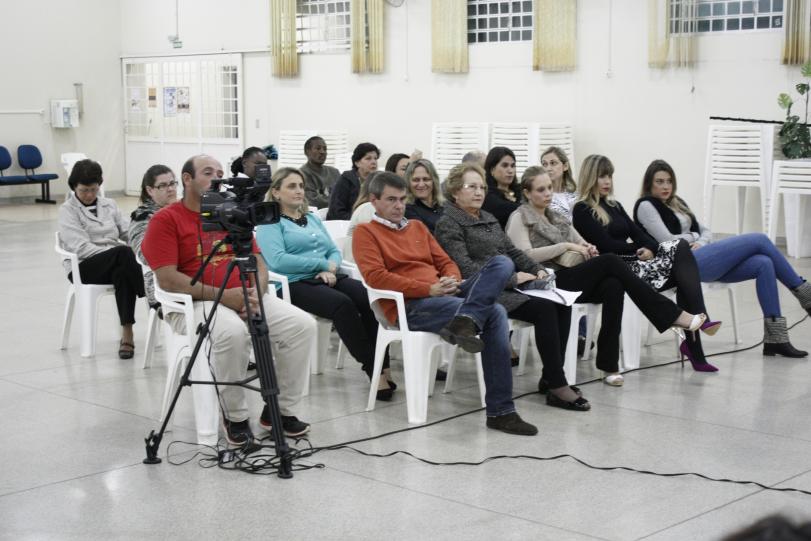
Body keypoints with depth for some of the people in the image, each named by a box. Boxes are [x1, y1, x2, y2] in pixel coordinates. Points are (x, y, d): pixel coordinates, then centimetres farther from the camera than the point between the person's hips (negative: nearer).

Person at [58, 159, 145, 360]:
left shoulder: (109, 205, 19)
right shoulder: (68, 210, 1)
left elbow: (128, 232, 10)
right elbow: (81, 248, -13)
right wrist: (120, 254, -21)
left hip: (116, 265, 4)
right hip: (83, 268, -4)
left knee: (122, 273, -36)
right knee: (124, 252, -34)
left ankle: (127, 334, -37)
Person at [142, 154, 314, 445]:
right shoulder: (165, 220, -1)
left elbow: (258, 262, 15)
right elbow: (167, 279, -12)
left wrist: (257, 292, -8)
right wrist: (223, 295, -19)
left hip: (246, 298, 6)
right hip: (195, 302, -6)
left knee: (303, 324, -16)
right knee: (232, 332, -38)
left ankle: (281, 409, 0)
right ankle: (235, 416, -15)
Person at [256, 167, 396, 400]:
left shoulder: (313, 218, 26)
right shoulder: (269, 223, 5)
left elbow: (335, 251, 19)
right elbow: (278, 261, -12)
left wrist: (330, 269, -6)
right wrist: (323, 264, -8)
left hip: (328, 279, 6)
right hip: (295, 284, -6)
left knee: (369, 299, -26)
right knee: (342, 304, -34)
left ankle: (382, 366, -29)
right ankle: (373, 370, -31)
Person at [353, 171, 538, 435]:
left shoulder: (417, 227, 27)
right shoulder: (366, 232, 6)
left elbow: (446, 262, 24)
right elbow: (376, 276, -9)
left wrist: (452, 279, -4)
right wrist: (429, 289, -17)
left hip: (445, 294, 7)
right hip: (408, 306, -7)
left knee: (502, 263, -19)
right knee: (494, 313, -26)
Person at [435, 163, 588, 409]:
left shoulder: (489, 218, 23)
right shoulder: (448, 224, -4)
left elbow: (511, 250, 24)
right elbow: (465, 268, -15)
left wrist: (537, 270, 4)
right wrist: (512, 278, -18)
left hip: (509, 285, 8)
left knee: (562, 305, -15)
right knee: (544, 309, -26)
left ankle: (550, 377, -10)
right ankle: (557, 387, -22)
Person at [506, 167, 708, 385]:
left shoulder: (555, 216, 24)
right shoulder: (519, 218, 3)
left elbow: (580, 243, 23)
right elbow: (525, 255, -14)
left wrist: (587, 248, -2)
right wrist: (566, 246, -12)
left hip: (571, 277, 6)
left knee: (613, 286, -28)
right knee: (610, 261, -25)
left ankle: (609, 365, -29)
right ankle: (673, 315, -23)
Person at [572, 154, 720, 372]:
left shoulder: (615, 206, 23)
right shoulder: (582, 210, -1)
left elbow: (638, 233, 11)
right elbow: (606, 245, -11)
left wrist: (650, 248, -10)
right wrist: (640, 250, -8)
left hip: (634, 262, 7)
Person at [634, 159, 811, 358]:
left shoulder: (677, 202, 24)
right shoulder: (646, 206, 0)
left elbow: (705, 231, 20)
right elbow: (668, 242, -11)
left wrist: (701, 243, -2)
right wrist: (692, 237, 4)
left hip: (701, 257, 8)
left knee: (763, 264, -15)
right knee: (759, 240, -13)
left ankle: (775, 339, -18)